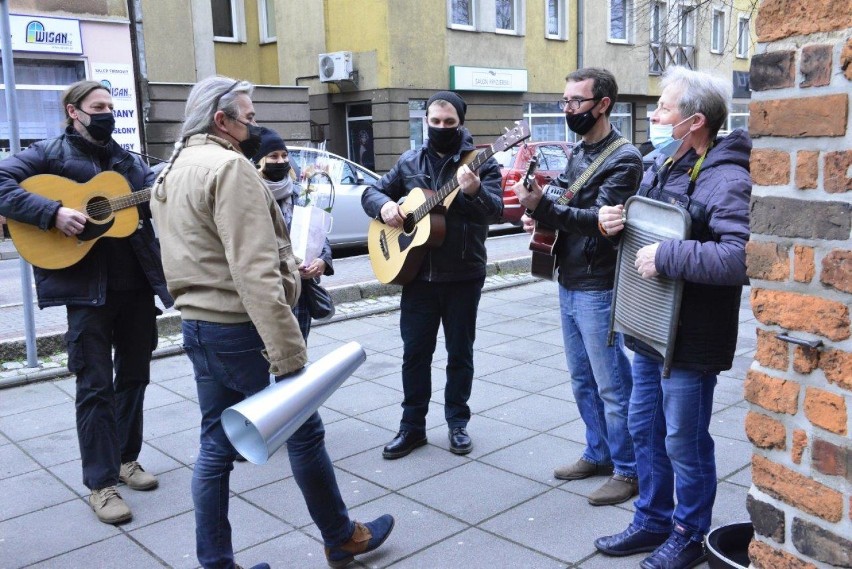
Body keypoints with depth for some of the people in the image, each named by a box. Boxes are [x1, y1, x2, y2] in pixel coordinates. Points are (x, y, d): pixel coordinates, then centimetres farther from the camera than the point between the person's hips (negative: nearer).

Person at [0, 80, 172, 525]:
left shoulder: (129, 162, 17)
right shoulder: (51, 153, 1)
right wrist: (53, 212, -21)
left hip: (138, 282, 6)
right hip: (87, 285, -5)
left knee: (134, 375, 13)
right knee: (95, 385, -2)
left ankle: (126, 458, 30)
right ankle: (101, 483, 7)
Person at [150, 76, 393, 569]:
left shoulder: (174, 172, 14)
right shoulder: (229, 167, -17)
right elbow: (255, 273, -26)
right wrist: (289, 352, -27)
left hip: (198, 324, 9)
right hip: (241, 328, -9)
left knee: (216, 445, 13)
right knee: (304, 433, 7)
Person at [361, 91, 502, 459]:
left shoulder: (480, 162, -4)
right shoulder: (410, 162, 8)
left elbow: (496, 209, -17)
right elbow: (371, 191, 14)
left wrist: (475, 191, -38)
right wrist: (383, 205, -9)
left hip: (464, 274, -3)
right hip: (417, 273, 3)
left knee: (460, 352, 8)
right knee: (415, 352, 8)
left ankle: (457, 423, 23)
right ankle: (412, 425, 20)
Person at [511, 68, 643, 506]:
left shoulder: (624, 158, -13)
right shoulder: (578, 151, 13)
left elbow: (601, 220, -24)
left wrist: (544, 206, -35)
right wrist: (539, 216, -5)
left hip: (598, 289, -8)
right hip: (569, 283, 9)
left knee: (612, 384, 1)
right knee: (582, 380, 17)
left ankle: (628, 470, 15)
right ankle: (598, 455, 32)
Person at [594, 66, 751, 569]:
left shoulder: (726, 181, -20)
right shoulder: (660, 170, 8)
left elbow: (741, 258, -34)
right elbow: (641, 226, 23)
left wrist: (667, 256, -29)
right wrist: (615, 222, 0)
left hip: (689, 340, -9)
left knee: (685, 442, 7)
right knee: (645, 430, 19)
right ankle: (652, 521, 37)